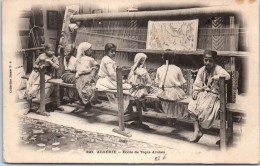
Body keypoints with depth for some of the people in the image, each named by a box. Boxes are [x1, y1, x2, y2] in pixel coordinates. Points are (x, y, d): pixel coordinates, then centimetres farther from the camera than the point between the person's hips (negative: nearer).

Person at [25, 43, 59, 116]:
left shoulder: (54, 58, 4)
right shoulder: (41, 56, 8)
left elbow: (57, 67, -12)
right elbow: (34, 65, 11)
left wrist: (50, 61, -22)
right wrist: (39, 67, -9)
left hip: (47, 75, -3)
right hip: (37, 73, 3)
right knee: (29, 85, -16)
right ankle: (29, 107, -3)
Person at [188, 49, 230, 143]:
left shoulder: (217, 69, -8)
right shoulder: (202, 70, 10)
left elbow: (227, 76, -28)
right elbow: (197, 84, 13)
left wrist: (214, 77, -29)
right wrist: (195, 91, -6)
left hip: (214, 95, -5)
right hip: (203, 94, 5)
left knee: (204, 108, -31)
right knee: (192, 106, -21)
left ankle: (197, 131, -8)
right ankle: (197, 130, -17)